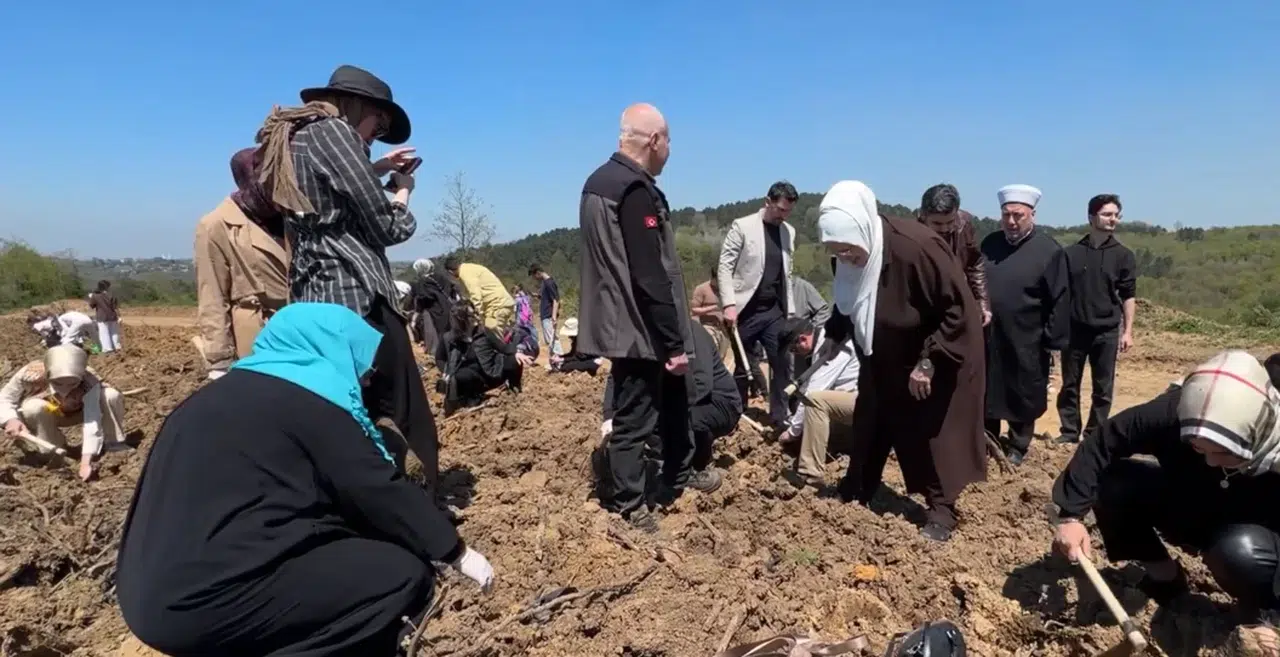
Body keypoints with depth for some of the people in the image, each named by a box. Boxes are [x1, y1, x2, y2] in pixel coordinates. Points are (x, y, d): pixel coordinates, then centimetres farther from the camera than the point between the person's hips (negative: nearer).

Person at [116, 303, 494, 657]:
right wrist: (457, 552, 4)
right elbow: (380, 490, -8)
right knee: (405, 574, -8)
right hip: (202, 599, -10)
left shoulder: (237, 392, 16)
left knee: (350, 547, 20)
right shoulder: (306, 400, -10)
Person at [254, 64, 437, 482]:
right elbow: (384, 225, -8)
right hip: (356, 297, -9)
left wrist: (375, 170, 29)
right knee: (401, 421, -6)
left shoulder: (291, 137, 21)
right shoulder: (332, 131, -5)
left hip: (313, 300, 9)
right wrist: (403, 192, 11)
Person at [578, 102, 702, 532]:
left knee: (672, 401, 22)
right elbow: (651, 275, -24)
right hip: (639, 329, -10)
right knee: (635, 417, 1)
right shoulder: (636, 190, -19)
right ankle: (627, 507, 14)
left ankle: (679, 479, 38)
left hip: (617, 323, 10)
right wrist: (674, 341, -20)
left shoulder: (599, 182, 13)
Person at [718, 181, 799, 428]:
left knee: (782, 364, 0)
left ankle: (780, 418, 10)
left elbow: (787, 274, 14)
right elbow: (725, 267, -10)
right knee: (743, 366, 6)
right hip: (747, 310, -4)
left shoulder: (788, 232, 10)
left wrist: (789, 310, 11)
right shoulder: (742, 226, -6)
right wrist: (729, 304, -18)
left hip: (774, 311, 4)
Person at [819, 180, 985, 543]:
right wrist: (834, 334, -4)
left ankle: (941, 510, 16)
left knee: (934, 433, 1)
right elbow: (848, 304, 9)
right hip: (884, 360, 7)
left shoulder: (916, 247, -33)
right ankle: (854, 494, 28)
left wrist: (929, 362, -27)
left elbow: (958, 309, -27)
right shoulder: (852, 257, -12)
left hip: (938, 356, -6)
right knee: (869, 426, 13)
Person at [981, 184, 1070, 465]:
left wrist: (1051, 341, -10)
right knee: (986, 392, 13)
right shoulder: (990, 244, 5)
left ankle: (1017, 446, 28)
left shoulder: (1049, 250, -9)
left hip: (1026, 343, -4)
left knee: (1023, 396, 11)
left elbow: (1060, 301, -9)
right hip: (987, 338, 4)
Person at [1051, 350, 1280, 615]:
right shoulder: (1174, 412, -32)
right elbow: (1100, 443, -24)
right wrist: (1071, 515, -30)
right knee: (1111, 481, -23)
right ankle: (1164, 578, 1)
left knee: (1240, 551, -37)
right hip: (1190, 511, 3)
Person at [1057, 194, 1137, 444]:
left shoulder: (1123, 255, 2)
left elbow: (1128, 296, 3)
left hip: (1107, 332, 0)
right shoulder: (1071, 252, 2)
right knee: (1070, 385, 6)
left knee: (1103, 388, 6)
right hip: (1074, 329, 0)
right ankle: (1069, 431, 16)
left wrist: (1127, 331, -4)